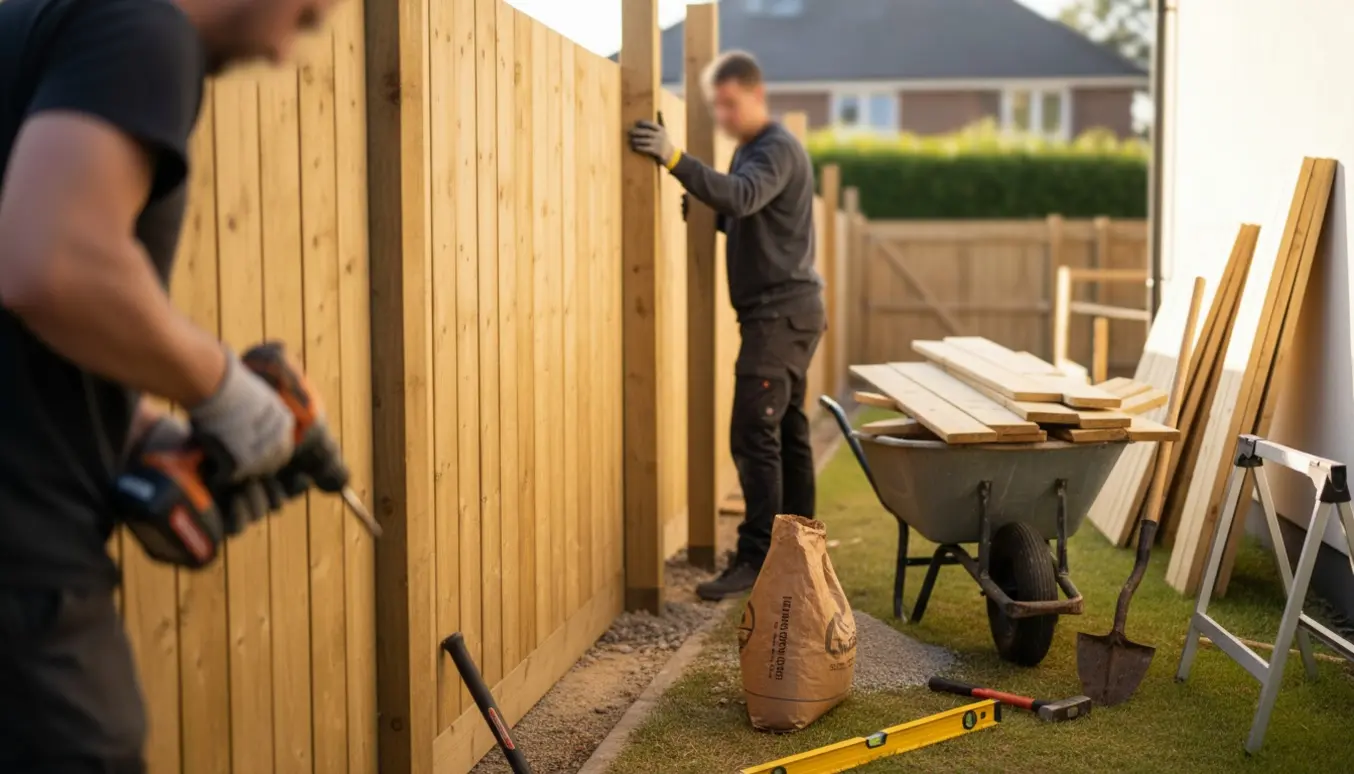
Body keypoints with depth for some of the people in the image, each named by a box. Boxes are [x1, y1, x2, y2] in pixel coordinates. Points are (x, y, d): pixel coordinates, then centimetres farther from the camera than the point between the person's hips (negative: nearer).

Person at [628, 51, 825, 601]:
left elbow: (741, 197, -32)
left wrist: (673, 159, -40)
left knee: (754, 434, -13)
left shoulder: (777, 150, -13)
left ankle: (756, 559, -12)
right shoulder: (751, 149, 18)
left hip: (782, 312, -10)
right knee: (787, 433, 13)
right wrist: (704, 214, 4)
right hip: (779, 312, 10)